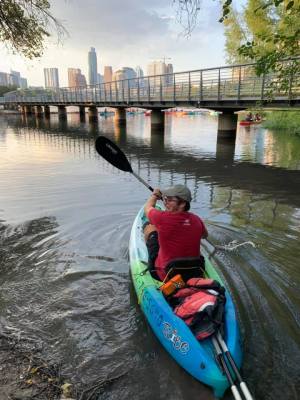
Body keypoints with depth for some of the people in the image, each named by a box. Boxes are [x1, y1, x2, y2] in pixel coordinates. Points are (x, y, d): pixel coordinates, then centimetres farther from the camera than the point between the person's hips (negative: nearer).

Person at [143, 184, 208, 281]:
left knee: (149, 226, 11)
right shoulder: (197, 220, -13)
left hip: (164, 275, -4)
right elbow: (205, 235, 13)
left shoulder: (162, 218, -26)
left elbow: (148, 207, 0)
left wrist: (155, 195, 20)